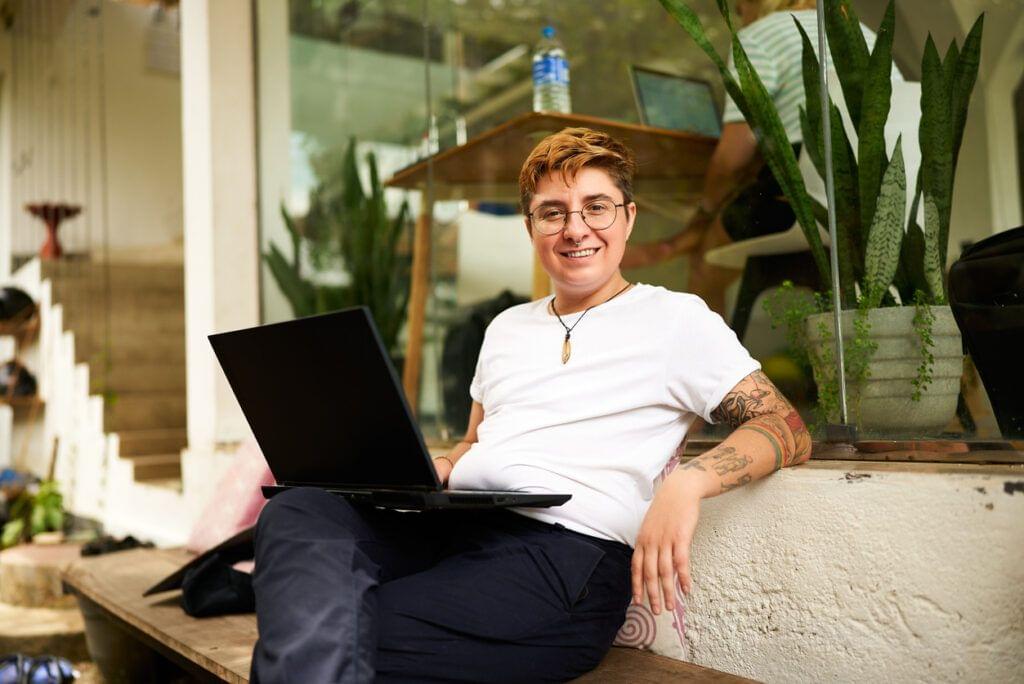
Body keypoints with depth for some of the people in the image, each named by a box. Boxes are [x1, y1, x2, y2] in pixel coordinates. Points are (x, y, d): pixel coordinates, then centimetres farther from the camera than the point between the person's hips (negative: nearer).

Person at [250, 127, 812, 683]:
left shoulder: (675, 319, 6)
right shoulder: (507, 327, 25)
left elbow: (789, 432, 0)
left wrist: (687, 482, -21)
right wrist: (433, 469, 7)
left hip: (564, 548, -6)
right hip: (453, 521, 7)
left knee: (342, 639, -30)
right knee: (298, 510, -25)